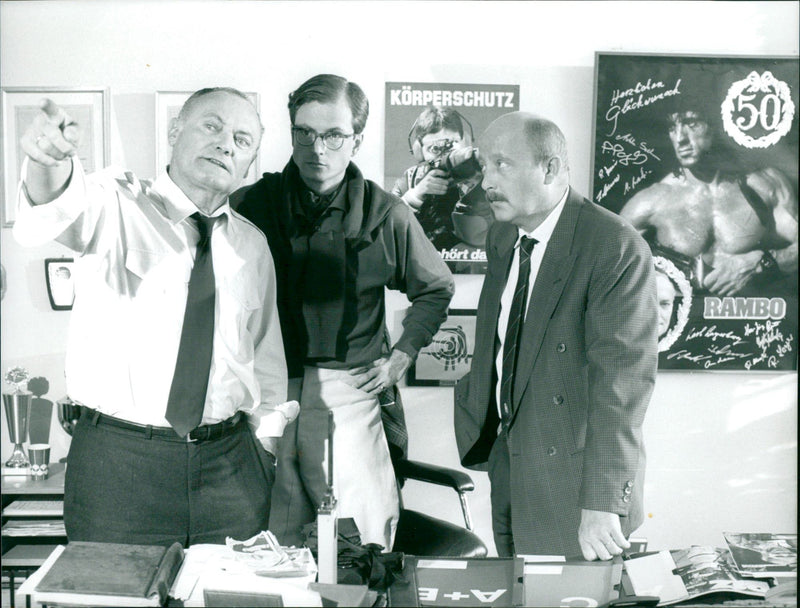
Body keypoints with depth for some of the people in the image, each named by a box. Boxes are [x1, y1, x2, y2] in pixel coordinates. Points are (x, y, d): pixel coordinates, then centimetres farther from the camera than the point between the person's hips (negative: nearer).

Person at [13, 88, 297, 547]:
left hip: (229, 465, 4)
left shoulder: (252, 244, 10)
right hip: (117, 460, -3)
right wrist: (50, 164, -47)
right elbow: (43, 221, -26)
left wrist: (266, 434, 12)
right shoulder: (117, 204, -4)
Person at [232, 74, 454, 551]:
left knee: (364, 543, -1)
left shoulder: (387, 216, 2)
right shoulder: (252, 204, 4)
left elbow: (436, 288, 16)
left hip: (350, 392, -1)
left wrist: (402, 356, 8)